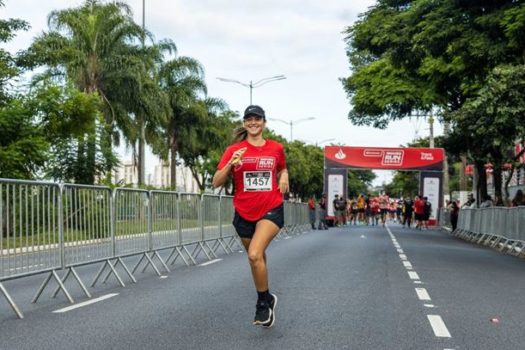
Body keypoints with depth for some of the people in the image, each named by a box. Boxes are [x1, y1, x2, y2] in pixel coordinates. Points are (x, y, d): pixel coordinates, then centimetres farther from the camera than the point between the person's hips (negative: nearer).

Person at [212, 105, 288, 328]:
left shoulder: (276, 148, 1)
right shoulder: (234, 150, -2)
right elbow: (216, 183, -7)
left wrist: (284, 177, 0)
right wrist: (231, 164, -23)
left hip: (271, 210, -2)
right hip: (244, 213, 2)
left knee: (255, 255, -22)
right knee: (257, 259, 14)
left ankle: (263, 302, -2)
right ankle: (267, 298, 37)